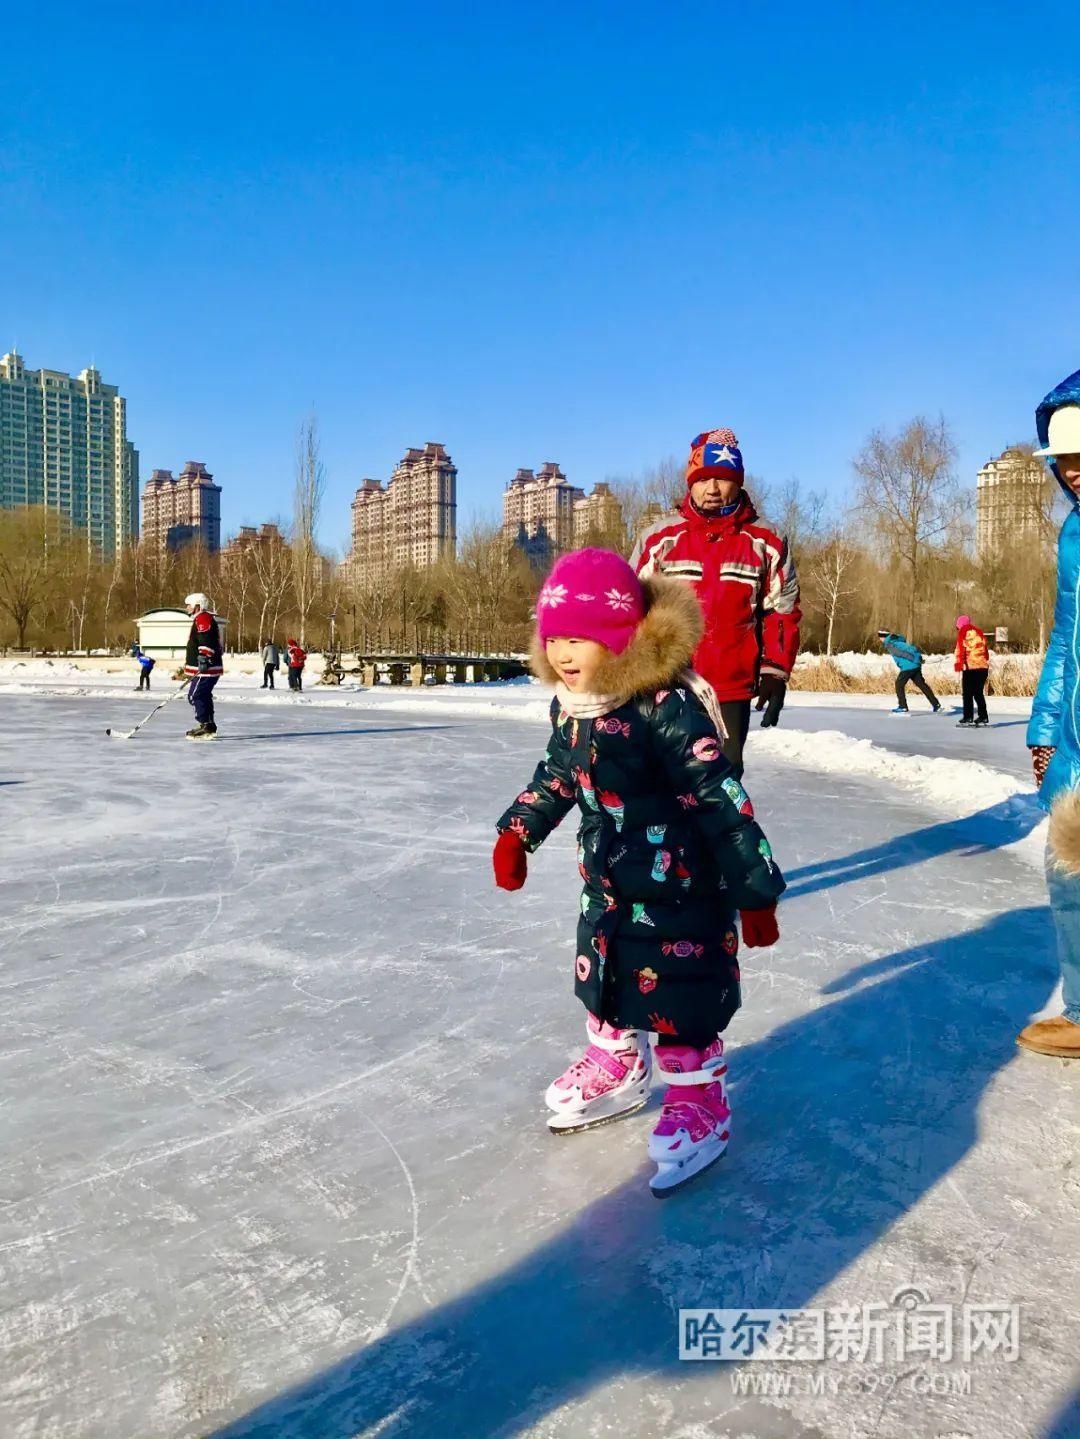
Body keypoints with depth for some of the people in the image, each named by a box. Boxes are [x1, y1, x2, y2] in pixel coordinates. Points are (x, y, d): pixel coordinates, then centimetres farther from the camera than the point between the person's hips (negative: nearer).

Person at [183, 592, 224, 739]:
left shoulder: (203, 618, -11)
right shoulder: (200, 619, 24)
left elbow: (206, 641, -25)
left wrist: (204, 658, -31)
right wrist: (188, 664, 33)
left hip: (207, 668, -11)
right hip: (206, 667, 11)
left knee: (195, 695, -11)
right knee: (203, 695, 16)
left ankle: (206, 727, -12)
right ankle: (208, 726, 23)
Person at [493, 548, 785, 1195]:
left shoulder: (668, 706, -27)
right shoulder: (571, 706, -2)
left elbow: (721, 798, -24)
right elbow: (557, 776, 17)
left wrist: (756, 888, -21)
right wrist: (517, 832, 20)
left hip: (682, 882, -8)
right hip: (610, 881, 8)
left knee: (680, 996, 2)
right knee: (605, 974, 21)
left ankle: (701, 1103, 26)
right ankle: (617, 1069, 46)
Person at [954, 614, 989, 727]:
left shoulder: (963, 633, -1)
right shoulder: (979, 632, 16)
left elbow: (960, 650, -8)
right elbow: (986, 650, 18)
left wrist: (958, 667, -10)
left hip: (970, 667, -5)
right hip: (983, 666, 5)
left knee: (968, 694, 1)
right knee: (979, 693, 13)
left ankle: (968, 717, -3)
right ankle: (983, 717, 11)